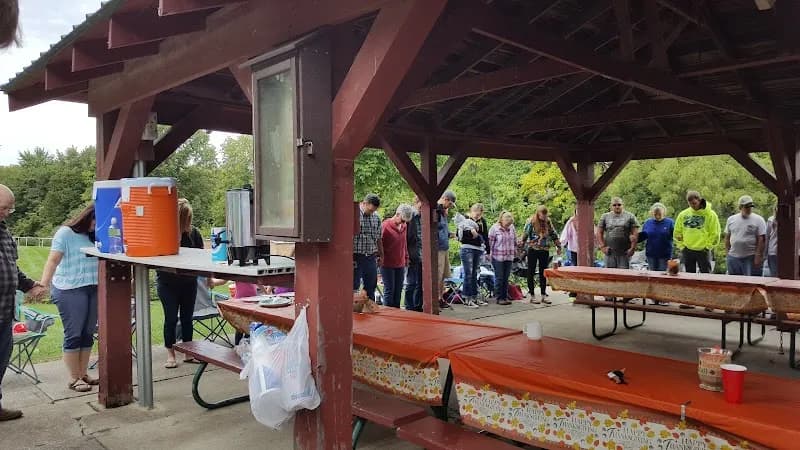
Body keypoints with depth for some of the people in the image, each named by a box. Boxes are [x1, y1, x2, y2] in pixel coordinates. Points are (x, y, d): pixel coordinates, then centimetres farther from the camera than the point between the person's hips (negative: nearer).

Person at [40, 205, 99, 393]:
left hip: (94, 289, 6)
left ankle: (83, 374, 21)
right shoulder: (65, 233, -4)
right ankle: (74, 378, 9)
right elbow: (53, 260, -9)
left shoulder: (94, 236, 12)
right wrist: (43, 285, -17)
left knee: (88, 334, 10)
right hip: (70, 291, -6)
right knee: (73, 335, 1)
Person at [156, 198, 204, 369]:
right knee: (171, 318, 4)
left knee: (187, 317, 11)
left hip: (189, 282, 3)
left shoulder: (193, 233, -5)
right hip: (168, 283, -3)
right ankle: (170, 354, 16)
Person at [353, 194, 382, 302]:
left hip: (371, 258, 6)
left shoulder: (376, 218, 10)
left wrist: (381, 255, 17)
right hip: (356, 257, -6)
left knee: (371, 287, 10)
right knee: (354, 286, -2)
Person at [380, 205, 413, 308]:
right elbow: (380, 244, -9)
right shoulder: (385, 226, -12)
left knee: (398, 291, 9)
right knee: (389, 290, -3)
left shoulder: (404, 226, 8)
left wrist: (406, 258, 17)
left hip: (400, 264, 6)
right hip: (388, 265, -6)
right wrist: (380, 259, -9)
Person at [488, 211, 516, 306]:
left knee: (506, 278, 9)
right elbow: (490, 242, -5)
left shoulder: (512, 228, 5)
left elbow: (515, 241, 16)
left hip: (509, 257, 4)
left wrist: (515, 252, 15)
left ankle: (505, 297, 16)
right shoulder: (494, 228, -9)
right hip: (498, 257, -4)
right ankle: (499, 298, 6)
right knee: (499, 278, 0)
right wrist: (490, 254, -5)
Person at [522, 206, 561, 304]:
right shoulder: (531, 222, -9)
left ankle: (544, 295, 17)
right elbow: (525, 235, -7)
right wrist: (522, 248, -9)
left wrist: (558, 246, 13)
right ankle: (532, 296, 11)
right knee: (531, 273, 3)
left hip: (545, 251, 4)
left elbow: (554, 234, 13)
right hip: (532, 250, -4)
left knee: (543, 273, 9)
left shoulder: (548, 222, 4)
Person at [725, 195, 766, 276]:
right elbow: (727, 238, 14)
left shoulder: (758, 220, -3)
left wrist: (758, 256, -14)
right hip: (733, 257, 4)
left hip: (751, 257, -4)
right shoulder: (731, 219, 10)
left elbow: (761, 240, -8)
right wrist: (727, 252, 9)